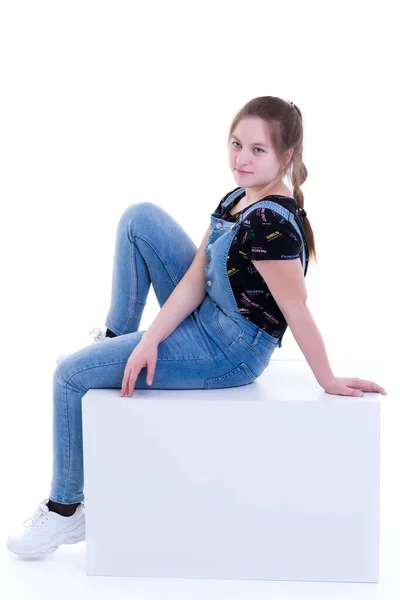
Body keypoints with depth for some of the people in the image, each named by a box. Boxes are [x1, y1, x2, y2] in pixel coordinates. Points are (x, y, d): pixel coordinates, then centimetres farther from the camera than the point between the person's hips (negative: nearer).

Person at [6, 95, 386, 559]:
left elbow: (297, 312, -22)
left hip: (229, 351, -9)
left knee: (71, 376, -3)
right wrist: (150, 340, -12)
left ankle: (65, 511, 14)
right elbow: (194, 281, -2)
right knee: (139, 217, 6)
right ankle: (116, 338, 15)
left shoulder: (271, 224, -28)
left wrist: (329, 382, -11)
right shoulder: (238, 200, 1)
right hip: (206, 320, 9)